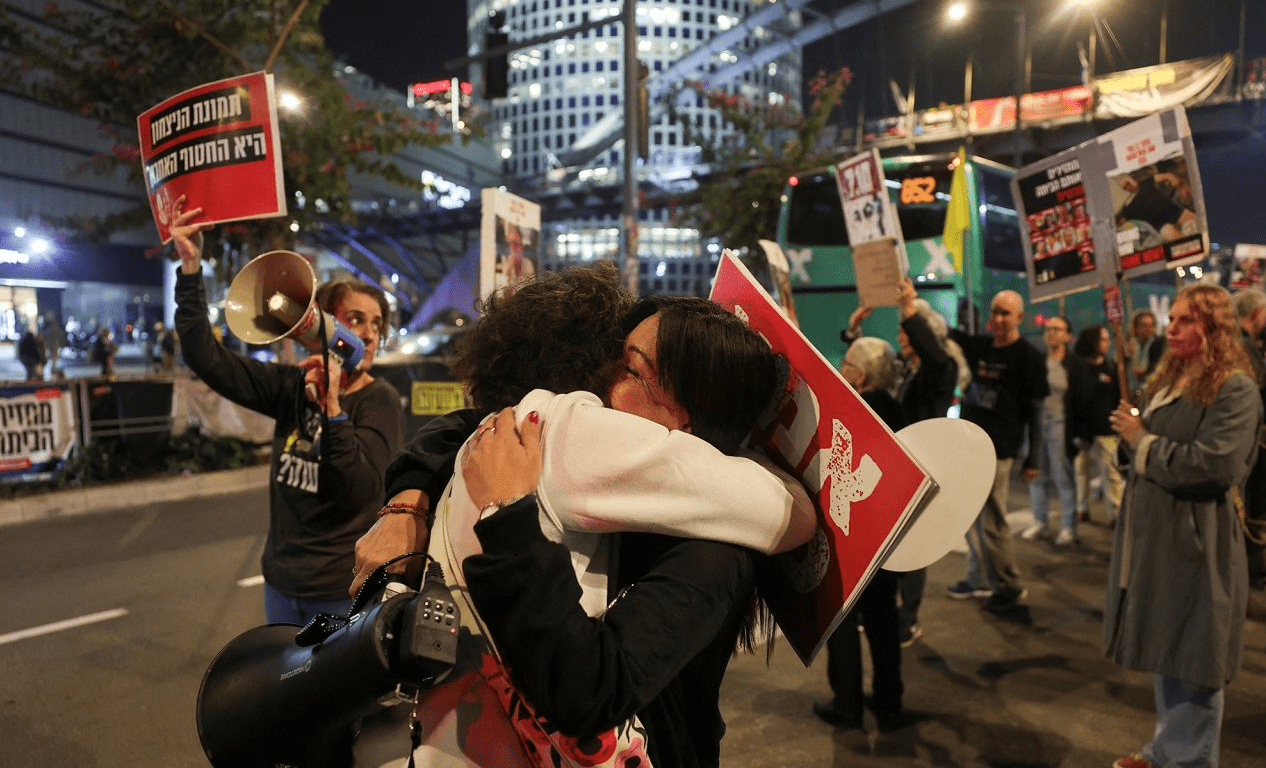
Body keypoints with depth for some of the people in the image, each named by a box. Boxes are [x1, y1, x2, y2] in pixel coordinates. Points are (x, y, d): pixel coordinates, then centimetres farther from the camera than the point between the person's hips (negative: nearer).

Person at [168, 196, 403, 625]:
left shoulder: (379, 401, -13)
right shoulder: (292, 387, -1)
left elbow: (362, 492, -23)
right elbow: (207, 359, -5)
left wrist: (332, 408, -31)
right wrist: (190, 267, -12)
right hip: (282, 582, 4)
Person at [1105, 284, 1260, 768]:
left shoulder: (1235, 390, -13)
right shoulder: (1167, 381, 13)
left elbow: (1213, 465, -25)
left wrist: (1142, 441, -15)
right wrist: (1131, 430, 5)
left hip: (1195, 544, -8)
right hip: (1153, 537, 8)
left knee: (1191, 662, 4)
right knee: (1164, 652, 18)